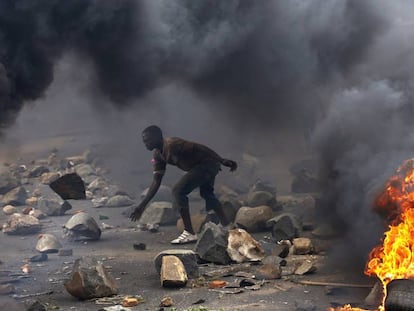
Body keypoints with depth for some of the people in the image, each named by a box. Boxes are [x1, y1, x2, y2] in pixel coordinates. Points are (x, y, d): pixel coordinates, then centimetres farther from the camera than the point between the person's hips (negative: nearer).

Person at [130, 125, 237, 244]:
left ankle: (189, 233, -11)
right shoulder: (157, 155, 4)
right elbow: (156, 182, 7)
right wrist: (142, 205, 3)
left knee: (178, 191, -16)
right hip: (201, 166, 10)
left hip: (207, 162, -10)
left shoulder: (172, 144, -24)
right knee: (207, 194, 28)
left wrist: (222, 161, -28)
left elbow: (199, 148, -25)